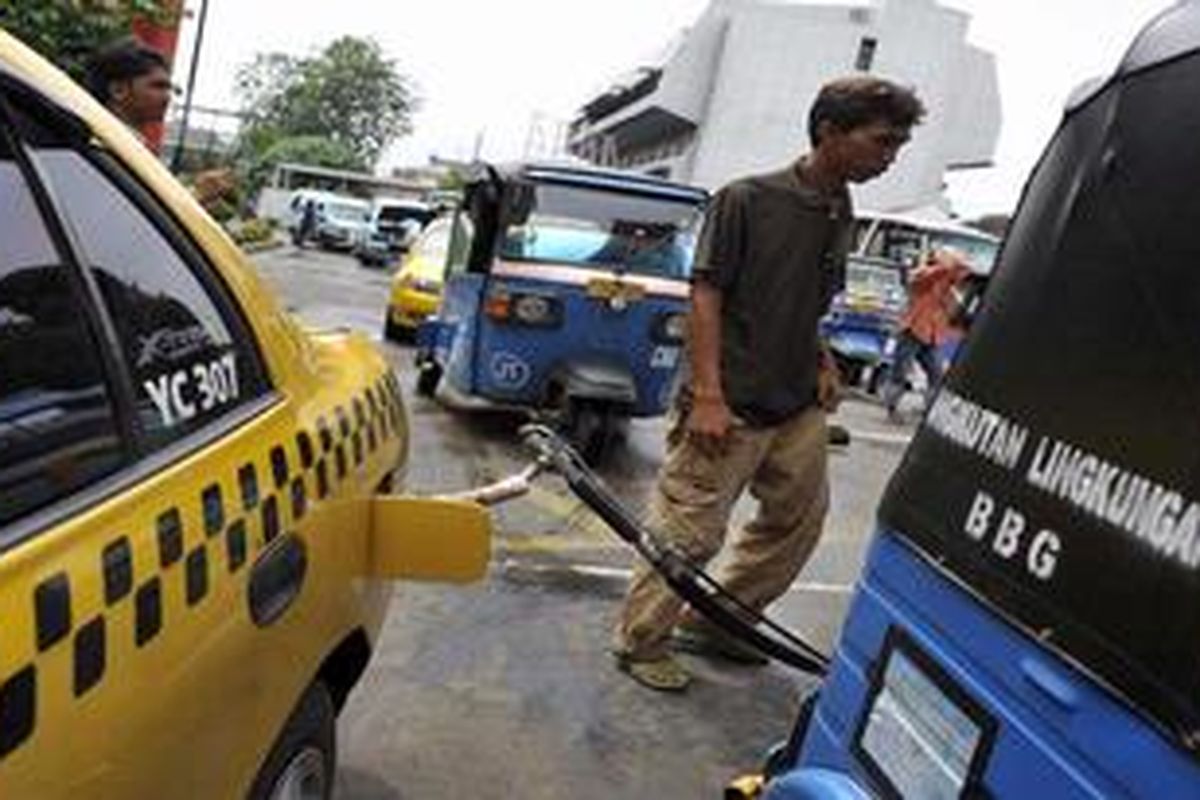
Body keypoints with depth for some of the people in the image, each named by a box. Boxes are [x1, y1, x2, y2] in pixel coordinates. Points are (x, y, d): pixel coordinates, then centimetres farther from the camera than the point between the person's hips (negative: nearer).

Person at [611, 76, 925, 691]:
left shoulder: (841, 218, 11)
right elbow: (706, 295, -13)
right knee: (690, 532, -1)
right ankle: (639, 641, 19)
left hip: (798, 408, 8)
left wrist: (823, 361, 8)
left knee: (798, 520, 17)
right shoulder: (748, 200, -10)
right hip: (730, 407, -8)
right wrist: (709, 396, -19)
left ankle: (713, 624, 33)